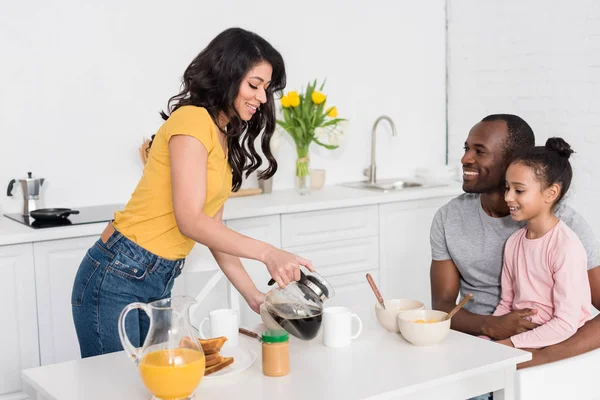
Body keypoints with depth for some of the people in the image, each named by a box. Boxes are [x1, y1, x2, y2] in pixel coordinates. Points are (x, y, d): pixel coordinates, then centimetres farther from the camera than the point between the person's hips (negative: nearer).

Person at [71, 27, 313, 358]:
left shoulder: (224, 139, 13)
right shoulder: (192, 120, -15)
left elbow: (214, 228, 11)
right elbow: (190, 221, -22)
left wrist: (253, 296, 4)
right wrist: (267, 253, -27)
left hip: (160, 282, 9)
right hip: (116, 277, -8)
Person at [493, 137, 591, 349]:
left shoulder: (567, 247, -16)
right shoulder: (514, 242, 7)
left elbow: (565, 325, -18)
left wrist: (509, 344, -17)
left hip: (555, 345, -7)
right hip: (516, 336, 7)